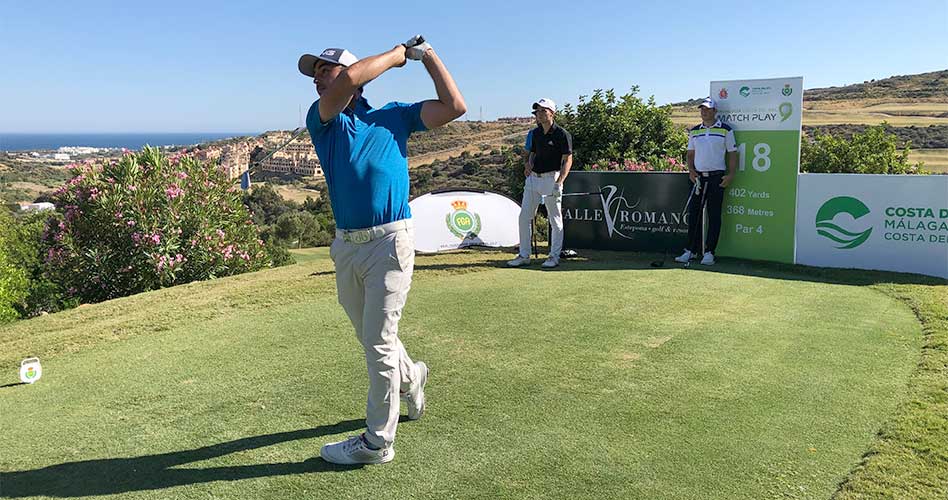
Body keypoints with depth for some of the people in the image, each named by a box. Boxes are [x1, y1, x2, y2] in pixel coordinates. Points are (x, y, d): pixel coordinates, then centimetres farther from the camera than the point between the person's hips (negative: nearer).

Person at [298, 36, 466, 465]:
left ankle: (378, 442, 12)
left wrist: (425, 54, 4)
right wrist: (396, 54, 0)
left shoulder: (394, 115, 6)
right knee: (370, 337, 20)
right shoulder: (321, 119, 6)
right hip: (345, 245, 4)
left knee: (379, 343, -1)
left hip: (389, 242, -4)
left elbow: (454, 107, -1)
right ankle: (411, 378, 48)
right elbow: (350, 80, -13)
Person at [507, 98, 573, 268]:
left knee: (555, 219, 2)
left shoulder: (562, 134, -9)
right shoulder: (536, 133, 11)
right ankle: (524, 255, 15)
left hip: (551, 178, -7)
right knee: (524, 217, 6)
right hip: (533, 177, 7)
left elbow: (568, 160, -12)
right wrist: (529, 164, 1)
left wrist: (559, 182, -22)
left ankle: (554, 256, 13)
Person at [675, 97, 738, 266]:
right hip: (698, 177, 4)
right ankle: (691, 250, 10)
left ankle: (709, 252, 4)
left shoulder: (725, 130, 1)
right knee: (693, 213, 2)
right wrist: (691, 170, 0)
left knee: (714, 215, -1)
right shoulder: (694, 131, 12)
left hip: (717, 177, -4)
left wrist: (731, 174, -11)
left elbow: (732, 154, 1)